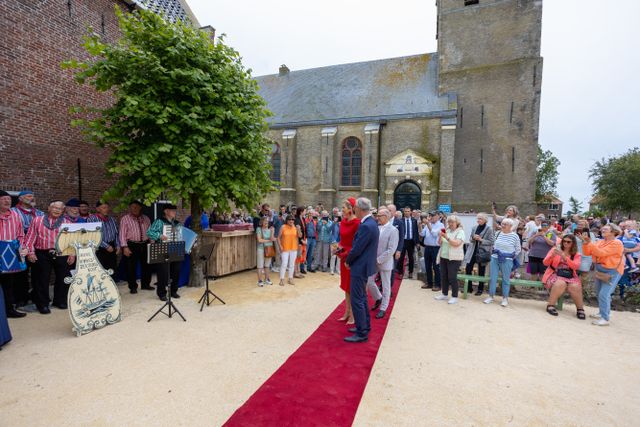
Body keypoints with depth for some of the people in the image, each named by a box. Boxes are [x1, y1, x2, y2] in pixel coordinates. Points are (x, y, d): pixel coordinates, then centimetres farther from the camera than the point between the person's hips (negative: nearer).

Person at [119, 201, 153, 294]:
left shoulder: (146, 218, 10)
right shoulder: (125, 219, -2)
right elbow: (122, 234, -7)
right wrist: (125, 247, -15)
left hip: (145, 245, 4)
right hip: (132, 245, -4)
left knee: (146, 265, 11)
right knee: (131, 267, 3)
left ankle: (145, 284, 26)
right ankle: (133, 287, 16)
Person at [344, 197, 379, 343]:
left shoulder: (366, 226, -24)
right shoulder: (371, 223, 8)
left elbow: (357, 249, -21)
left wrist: (347, 261, -5)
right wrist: (350, 260, 12)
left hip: (360, 267, -10)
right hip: (364, 266, 10)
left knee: (357, 300, -2)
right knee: (362, 298, 20)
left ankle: (362, 333, 7)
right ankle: (365, 326, 33)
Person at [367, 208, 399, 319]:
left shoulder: (393, 230, -13)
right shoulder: (377, 228, 3)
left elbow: (391, 250, -18)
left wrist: (379, 260, -18)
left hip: (385, 262, -5)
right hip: (374, 261, 5)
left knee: (385, 287, 8)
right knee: (369, 281, 9)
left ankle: (383, 308, 24)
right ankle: (378, 298, 35)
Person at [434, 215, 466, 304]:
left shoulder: (460, 232, -7)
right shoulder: (447, 231, 12)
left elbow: (456, 243, -21)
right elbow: (440, 243, 12)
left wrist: (447, 237, -24)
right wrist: (440, 236, -6)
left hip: (454, 258, -7)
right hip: (443, 257, 7)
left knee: (452, 278, -4)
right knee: (443, 277, 11)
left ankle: (454, 296, 8)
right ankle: (444, 294, 23)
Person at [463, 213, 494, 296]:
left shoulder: (489, 229, -8)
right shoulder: (474, 227, 6)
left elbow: (491, 242, -11)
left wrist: (481, 239, -19)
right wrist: (473, 238, -10)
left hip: (482, 253, -4)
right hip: (472, 251, 4)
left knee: (481, 272, 7)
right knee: (468, 269, 2)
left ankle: (480, 289, 21)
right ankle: (469, 287, 17)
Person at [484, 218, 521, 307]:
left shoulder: (515, 236, -6)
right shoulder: (497, 233, 5)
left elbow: (518, 249, 3)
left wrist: (512, 257, -1)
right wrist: (494, 253, 9)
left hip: (506, 261, -3)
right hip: (494, 259, 4)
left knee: (505, 280, 6)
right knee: (492, 278, 5)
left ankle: (505, 298, 17)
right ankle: (491, 296, 16)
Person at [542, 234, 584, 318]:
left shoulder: (577, 255, 10)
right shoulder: (555, 249, 7)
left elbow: (575, 266, -10)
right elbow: (545, 263, 0)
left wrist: (564, 256, -22)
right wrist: (552, 255, -19)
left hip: (570, 276, 2)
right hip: (555, 275, -2)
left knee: (575, 287, -29)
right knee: (561, 284, -34)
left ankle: (580, 309, -6)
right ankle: (550, 305, -20)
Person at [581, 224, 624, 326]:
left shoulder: (616, 243, -14)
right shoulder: (600, 242, 6)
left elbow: (601, 253, -25)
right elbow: (587, 252, 2)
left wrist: (590, 243, -30)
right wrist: (585, 243, -12)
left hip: (612, 272, -8)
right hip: (599, 270, 8)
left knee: (604, 295, -12)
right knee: (599, 293, 17)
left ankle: (605, 319, -5)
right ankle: (602, 313, 33)